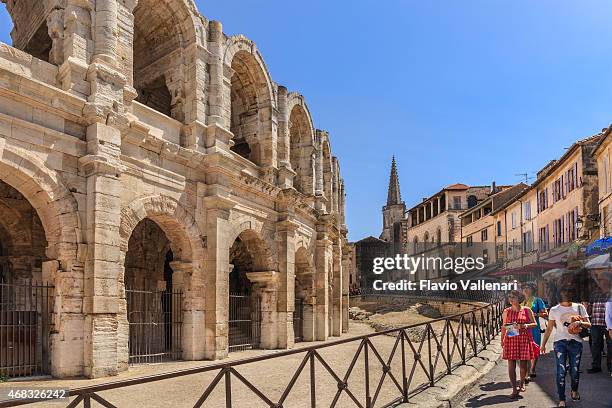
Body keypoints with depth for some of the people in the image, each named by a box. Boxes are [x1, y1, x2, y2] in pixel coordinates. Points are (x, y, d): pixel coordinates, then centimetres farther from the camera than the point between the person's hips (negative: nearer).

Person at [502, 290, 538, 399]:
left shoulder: (527, 310, 0)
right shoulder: (506, 312, 6)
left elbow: (534, 324, 5)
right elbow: (504, 326, 12)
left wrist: (524, 326, -14)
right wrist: (502, 340, 7)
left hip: (524, 339, -1)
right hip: (510, 340, 1)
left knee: (523, 364, 5)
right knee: (511, 365, -3)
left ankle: (522, 383, 33)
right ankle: (514, 389, 4)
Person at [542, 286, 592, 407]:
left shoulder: (579, 307, 7)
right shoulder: (554, 310, 5)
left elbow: (588, 324, 4)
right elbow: (549, 328, 10)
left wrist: (580, 323, -18)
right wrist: (543, 344, 9)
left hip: (575, 342, 1)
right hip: (560, 342, -1)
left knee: (575, 370, 7)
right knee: (561, 371, -6)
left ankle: (574, 391, 36)